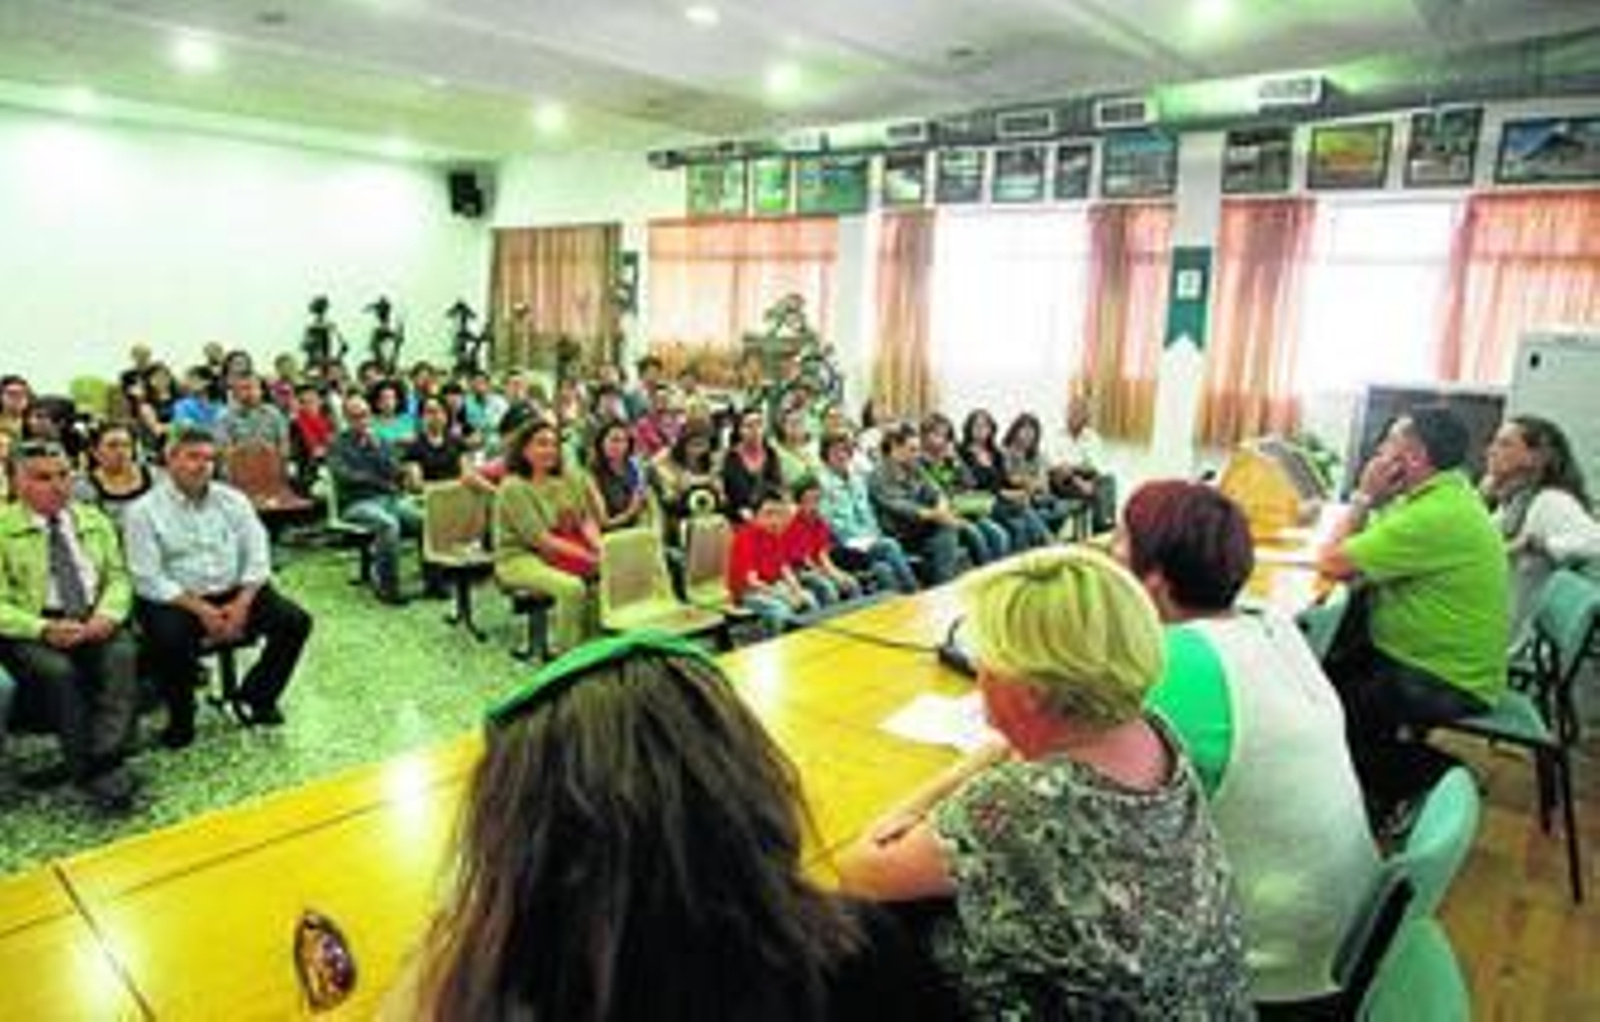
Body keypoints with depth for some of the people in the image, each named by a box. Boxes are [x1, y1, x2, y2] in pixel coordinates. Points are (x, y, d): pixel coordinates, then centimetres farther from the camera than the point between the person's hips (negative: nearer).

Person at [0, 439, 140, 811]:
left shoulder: (94, 521, 15)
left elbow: (117, 577, 12)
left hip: (95, 620, 3)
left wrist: (107, 615, -10)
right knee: (57, 671, -32)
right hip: (31, 629, -2)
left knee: (123, 655, -29)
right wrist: (44, 629, -21)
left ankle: (106, 760, -34)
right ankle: (90, 775, -23)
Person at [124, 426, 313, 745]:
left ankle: (255, 698, 6)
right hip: (176, 600, -3)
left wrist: (241, 604, -13)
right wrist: (201, 609, -19)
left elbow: (257, 559, 3)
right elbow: (149, 580, -10)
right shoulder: (145, 511, -3)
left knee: (295, 621, -16)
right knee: (170, 639, -35)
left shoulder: (233, 501, 7)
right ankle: (181, 719, -6)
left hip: (235, 594, 4)